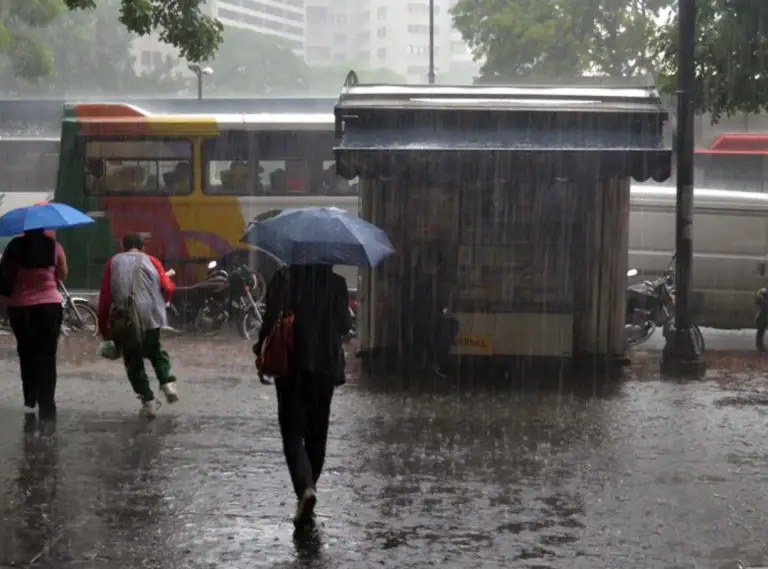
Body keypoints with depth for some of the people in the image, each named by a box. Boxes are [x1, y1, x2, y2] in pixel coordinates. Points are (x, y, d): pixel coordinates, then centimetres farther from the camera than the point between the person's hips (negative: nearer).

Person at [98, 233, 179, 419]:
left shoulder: (113, 263, 11)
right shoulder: (151, 261, 12)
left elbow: (105, 298, 5)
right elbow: (167, 288, 1)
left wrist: (104, 329, 9)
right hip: (152, 316, 1)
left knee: (133, 361, 10)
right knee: (155, 350, 26)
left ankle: (148, 402, 4)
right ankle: (167, 381, 6)